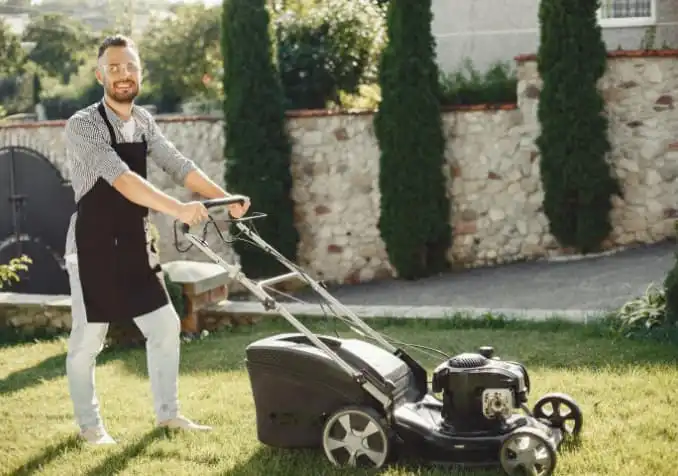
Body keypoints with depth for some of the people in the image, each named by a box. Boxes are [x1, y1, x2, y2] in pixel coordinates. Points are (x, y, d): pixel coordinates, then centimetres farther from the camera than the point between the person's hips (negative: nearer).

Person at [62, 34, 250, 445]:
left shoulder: (143, 121, 6)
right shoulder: (82, 126, -17)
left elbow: (177, 164, 3)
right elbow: (120, 179, -30)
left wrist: (224, 198, -11)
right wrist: (178, 209, -40)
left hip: (135, 245, 7)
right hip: (94, 247, -7)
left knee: (166, 326, 10)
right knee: (88, 340, 2)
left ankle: (168, 413, 24)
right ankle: (90, 425, 18)